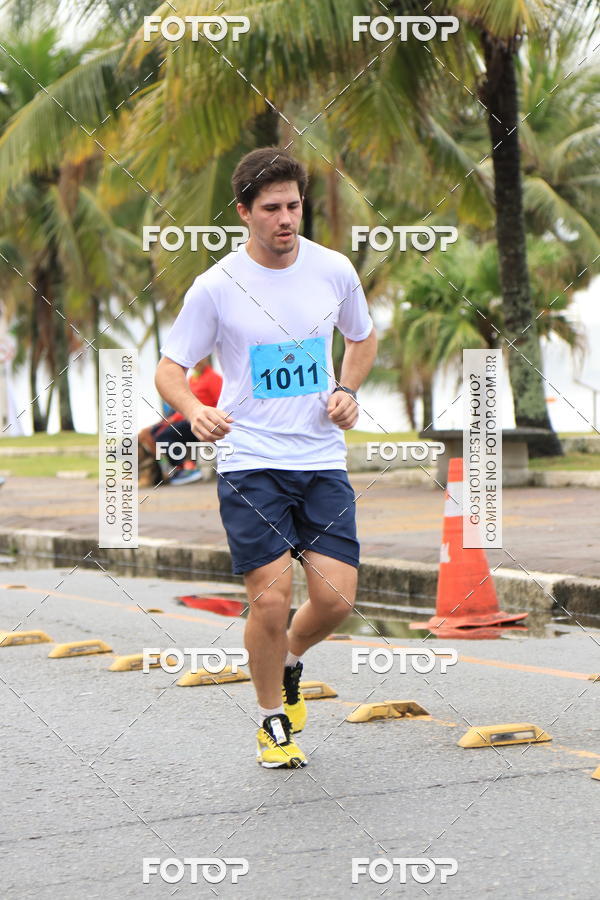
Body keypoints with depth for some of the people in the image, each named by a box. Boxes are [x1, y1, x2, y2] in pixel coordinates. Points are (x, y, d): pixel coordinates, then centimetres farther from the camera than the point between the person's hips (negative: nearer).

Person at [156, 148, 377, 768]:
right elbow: (169, 369, -2)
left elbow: (363, 338, 20)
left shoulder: (334, 270, 2)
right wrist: (195, 412, -23)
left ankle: (289, 663, 30)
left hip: (322, 460, 3)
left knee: (336, 599, -5)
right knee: (271, 597, -10)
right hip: (249, 463, -3)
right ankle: (272, 718, 14)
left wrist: (347, 391, 2)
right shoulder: (216, 286, -7)